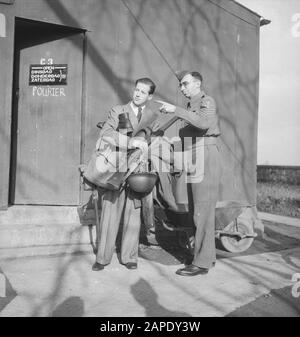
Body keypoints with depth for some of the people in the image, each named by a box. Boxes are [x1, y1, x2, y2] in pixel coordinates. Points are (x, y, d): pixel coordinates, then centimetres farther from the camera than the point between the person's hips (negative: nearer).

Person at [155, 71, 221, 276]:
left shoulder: (207, 102, -4)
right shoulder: (191, 107, 23)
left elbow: (204, 123, -27)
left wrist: (176, 110, -26)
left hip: (205, 162, -9)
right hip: (194, 165, 9)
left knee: (203, 212, -8)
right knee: (198, 211, 10)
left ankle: (201, 263, -3)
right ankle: (208, 255, 19)